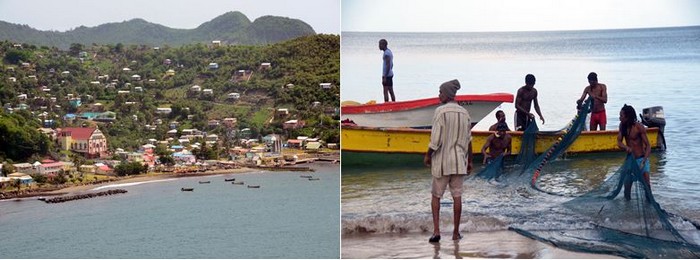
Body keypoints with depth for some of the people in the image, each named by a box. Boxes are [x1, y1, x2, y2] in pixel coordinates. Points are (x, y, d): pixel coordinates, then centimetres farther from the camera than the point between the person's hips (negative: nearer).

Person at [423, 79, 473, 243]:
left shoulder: (441, 111, -13)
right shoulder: (464, 112, 5)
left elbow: (436, 138, -16)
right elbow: (469, 140, 8)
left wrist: (428, 155, -2)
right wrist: (470, 161, 16)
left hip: (442, 161, -4)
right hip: (459, 161, 4)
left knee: (436, 195, 8)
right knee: (457, 196, 10)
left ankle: (436, 230, -4)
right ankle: (456, 233, 14)